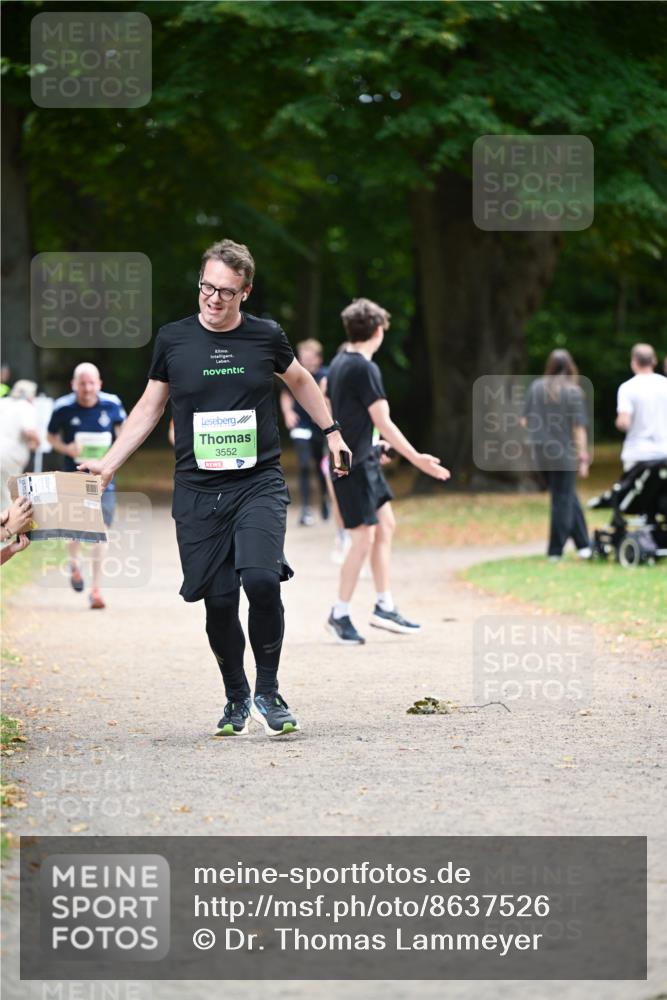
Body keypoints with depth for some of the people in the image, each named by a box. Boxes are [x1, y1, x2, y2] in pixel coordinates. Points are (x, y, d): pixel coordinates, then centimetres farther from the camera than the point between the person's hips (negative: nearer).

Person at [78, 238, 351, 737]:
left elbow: (300, 380, 23)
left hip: (259, 484, -1)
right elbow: (149, 409, 13)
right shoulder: (173, 340, 3)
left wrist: (332, 431, 24)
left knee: (262, 579, -21)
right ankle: (237, 698, 20)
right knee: (219, 601, -2)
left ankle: (268, 692, -4)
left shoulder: (267, 336, 3)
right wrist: (108, 465, 7)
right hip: (198, 491, 1)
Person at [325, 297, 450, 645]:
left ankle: (384, 607, 17)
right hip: (355, 463, -10)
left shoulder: (339, 363, 10)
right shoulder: (364, 368, -18)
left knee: (385, 524, 14)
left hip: (362, 460, 10)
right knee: (364, 538, -6)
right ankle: (340, 614, 2)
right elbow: (383, 422, -20)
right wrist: (416, 459, -18)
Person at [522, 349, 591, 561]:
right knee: (563, 501, 5)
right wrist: (583, 458, -7)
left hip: (540, 454, 4)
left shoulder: (535, 387, 1)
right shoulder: (573, 392, -10)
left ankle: (583, 545, 15)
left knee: (568, 498, 15)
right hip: (564, 454, -4)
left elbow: (525, 421, 5)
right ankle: (555, 550, 7)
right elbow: (579, 428, -11)